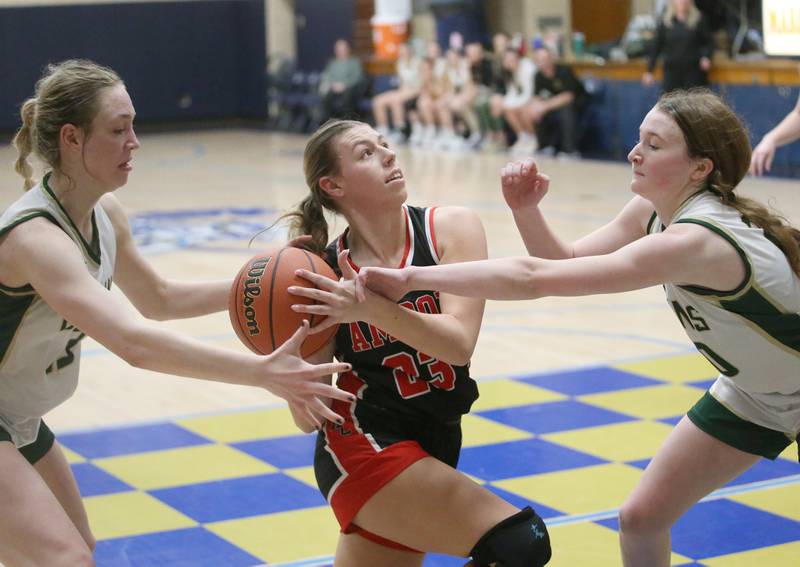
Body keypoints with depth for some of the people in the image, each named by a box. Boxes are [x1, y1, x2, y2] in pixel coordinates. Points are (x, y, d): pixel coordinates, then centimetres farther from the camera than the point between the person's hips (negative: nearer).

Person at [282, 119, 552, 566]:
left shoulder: (450, 228, -5)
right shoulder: (324, 273, -8)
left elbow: (459, 343, -19)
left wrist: (372, 308, -33)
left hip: (430, 451, 4)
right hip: (361, 446, -4)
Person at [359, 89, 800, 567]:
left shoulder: (695, 241, -38)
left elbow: (536, 277, -43)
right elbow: (565, 261, -6)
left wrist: (411, 277, -43)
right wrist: (525, 208, -25)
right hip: (748, 395, 8)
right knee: (641, 519, 4)